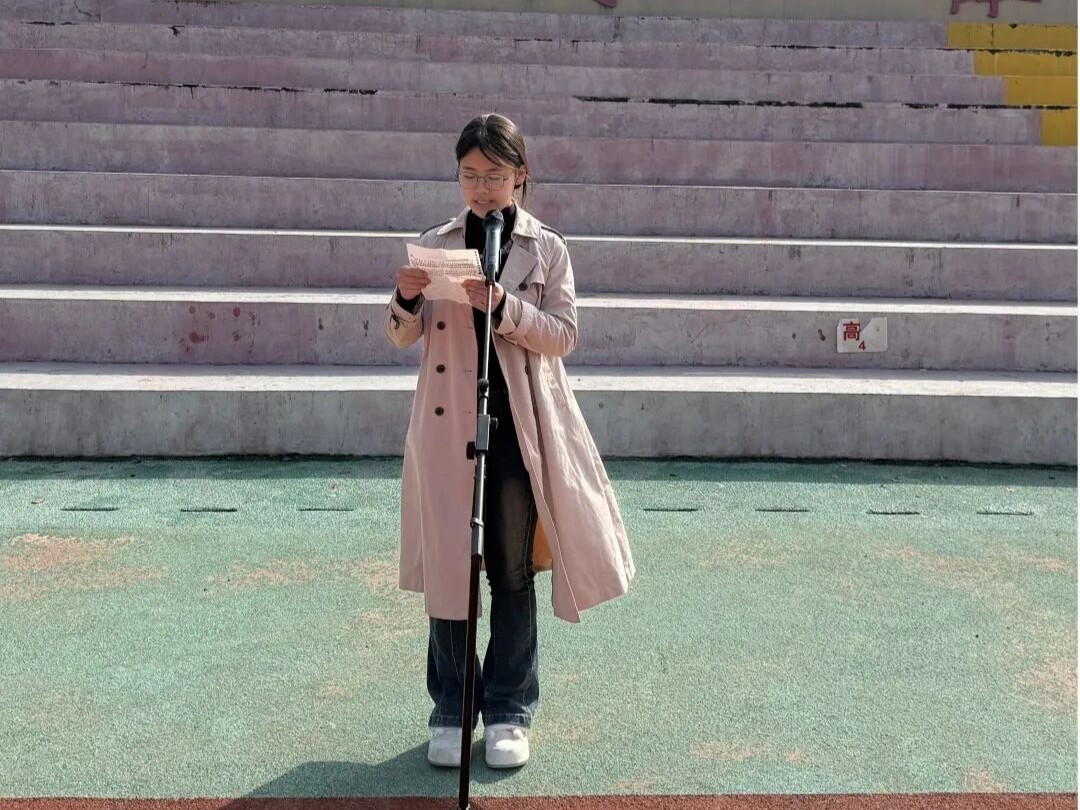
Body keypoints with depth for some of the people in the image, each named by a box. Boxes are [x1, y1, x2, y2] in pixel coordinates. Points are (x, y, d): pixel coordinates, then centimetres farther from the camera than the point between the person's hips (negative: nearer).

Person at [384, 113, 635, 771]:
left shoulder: (548, 248, 3)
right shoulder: (436, 245, 7)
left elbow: (563, 335, -3)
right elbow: (403, 337, 7)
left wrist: (504, 307, -18)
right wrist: (406, 301, -15)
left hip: (519, 425, -1)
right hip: (450, 422, 1)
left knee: (513, 568, 6)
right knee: (449, 565, 5)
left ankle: (510, 711, 19)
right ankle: (452, 711, 18)